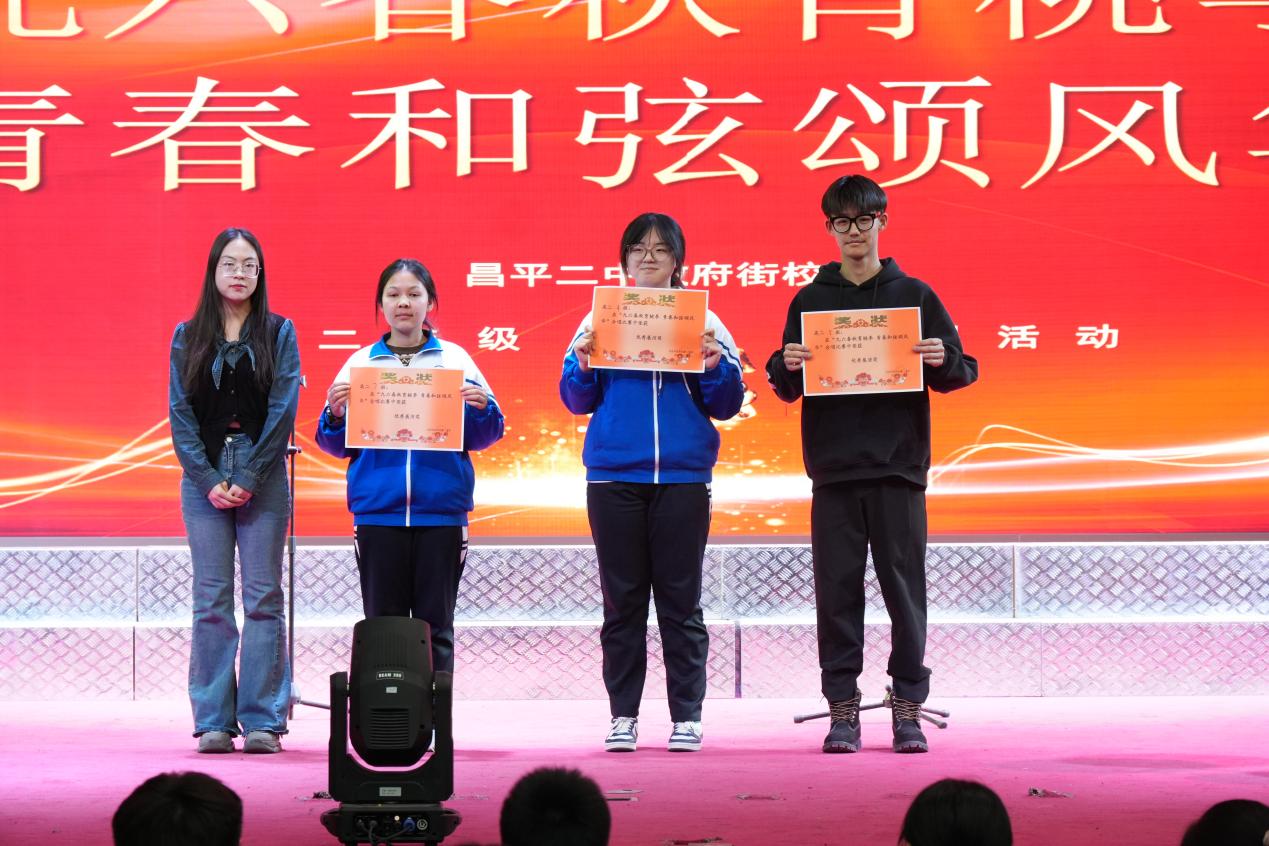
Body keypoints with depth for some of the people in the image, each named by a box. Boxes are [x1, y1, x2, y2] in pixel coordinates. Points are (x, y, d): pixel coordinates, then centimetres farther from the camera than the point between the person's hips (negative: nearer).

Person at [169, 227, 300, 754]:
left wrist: (248, 479, -11)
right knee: (211, 600, 1)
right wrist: (210, 481, -8)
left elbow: (283, 410, -3)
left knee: (263, 597, -2)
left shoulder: (278, 334, 5)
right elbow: (180, 414, 3)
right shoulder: (188, 337, 9)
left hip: (262, 477, -1)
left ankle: (263, 720, 0)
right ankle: (213, 721, 4)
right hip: (204, 478, 1)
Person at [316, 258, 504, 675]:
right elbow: (337, 445, 8)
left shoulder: (455, 358, 8)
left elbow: (480, 437, 6)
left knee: (436, 625, 2)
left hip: (440, 511, 0)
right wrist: (334, 415, -11)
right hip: (378, 511, 0)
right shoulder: (361, 363, 9)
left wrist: (481, 408, -14)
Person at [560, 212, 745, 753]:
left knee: (681, 598, 1)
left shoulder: (703, 322, 8)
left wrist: (715, 365, -11)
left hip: (683, 475, -1)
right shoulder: (600, 320, 9)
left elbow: (726, 406, 7)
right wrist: (584, 365, -10)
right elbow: (577, 401, 8)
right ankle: (623, 715, 7)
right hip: (614, 476, 1)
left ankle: (686, 715, 5)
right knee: (622, 600, 3)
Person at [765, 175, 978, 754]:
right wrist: (786, 367, -12)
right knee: (837, 589, 0)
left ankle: (908, 707, 7)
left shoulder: (914, 296, 7)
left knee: (903, 587, 0)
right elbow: (786, 388, 10)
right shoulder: (809, 300, 9)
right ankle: (842, 707, 6)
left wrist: (942, 362, -15)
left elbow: (958, 374, 7)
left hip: (898, 467, -1)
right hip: (833, 468, 1)